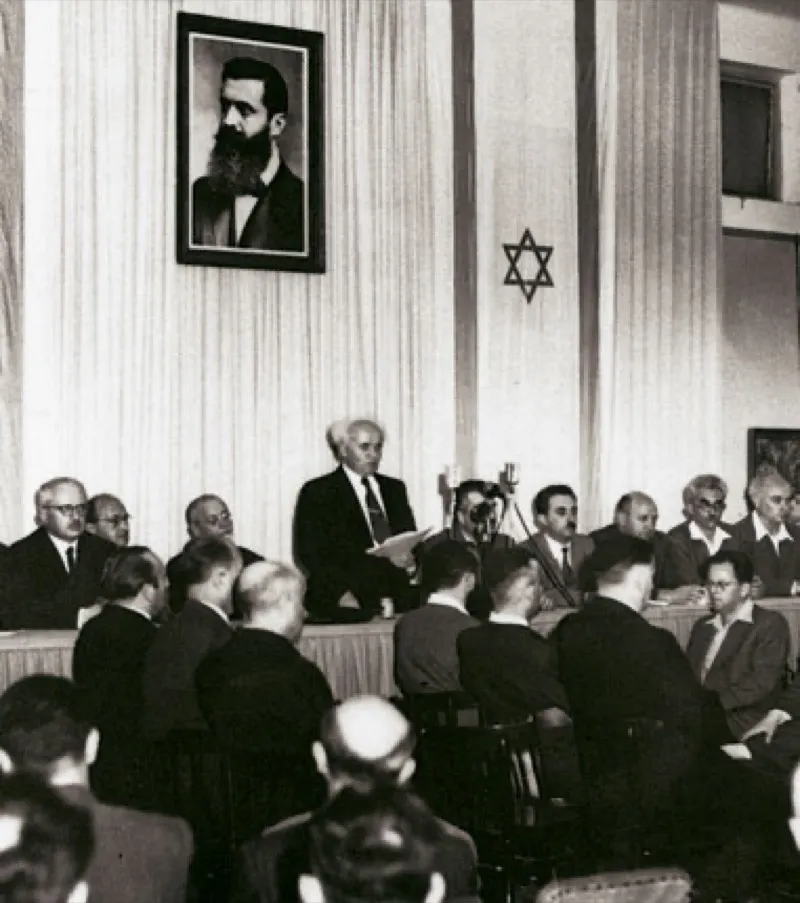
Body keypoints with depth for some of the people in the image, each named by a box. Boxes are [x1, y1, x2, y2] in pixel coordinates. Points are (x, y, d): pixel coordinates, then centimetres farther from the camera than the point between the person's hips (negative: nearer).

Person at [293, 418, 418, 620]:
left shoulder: (395, 488, 21)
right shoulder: (317, 492, 4)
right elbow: (310, 553, -3)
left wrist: (410, 560, -4)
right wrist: (342, 595, -15)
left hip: (398, 597, 5)